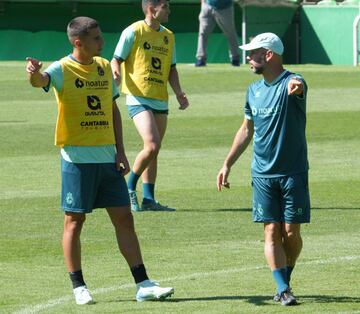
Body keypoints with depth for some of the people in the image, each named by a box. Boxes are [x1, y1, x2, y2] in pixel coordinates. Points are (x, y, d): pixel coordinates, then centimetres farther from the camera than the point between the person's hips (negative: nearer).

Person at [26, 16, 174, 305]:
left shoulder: (104, 67, 9)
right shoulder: (63, 69, -8)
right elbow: (41, 81, -30)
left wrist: (120, 150, 7)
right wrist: (34, 73, -55)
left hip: (107, 157, 5)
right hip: (77, 157, -5)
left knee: (124, 218, 4)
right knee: (75, 220, 0)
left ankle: (143, 284, 6)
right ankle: (79, 287, 9)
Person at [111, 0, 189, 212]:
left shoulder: (168, 37, 15)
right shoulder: (133, 32, -5)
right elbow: (116, 60, -3)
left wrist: (179, 93, 7)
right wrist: (116, 74, -24)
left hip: (161, 101, 7)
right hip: (139, 98, -7)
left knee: (153, 152, 7)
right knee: (152, 146, -18)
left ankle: (148, 199, 11)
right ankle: (130, 187, 0)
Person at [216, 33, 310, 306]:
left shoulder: (292, 82, -11)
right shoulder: (254, 90, 9)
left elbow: (296, 87, -38)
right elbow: (246, 131, 21)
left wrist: (295, 87, -63)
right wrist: (227, 165, 19)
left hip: (293, 173, -4)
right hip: (263, 174, 4)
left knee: (291, 233, -1)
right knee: (272, 232, -5)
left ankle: (285, 281, 21)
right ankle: (282, 289, -5)